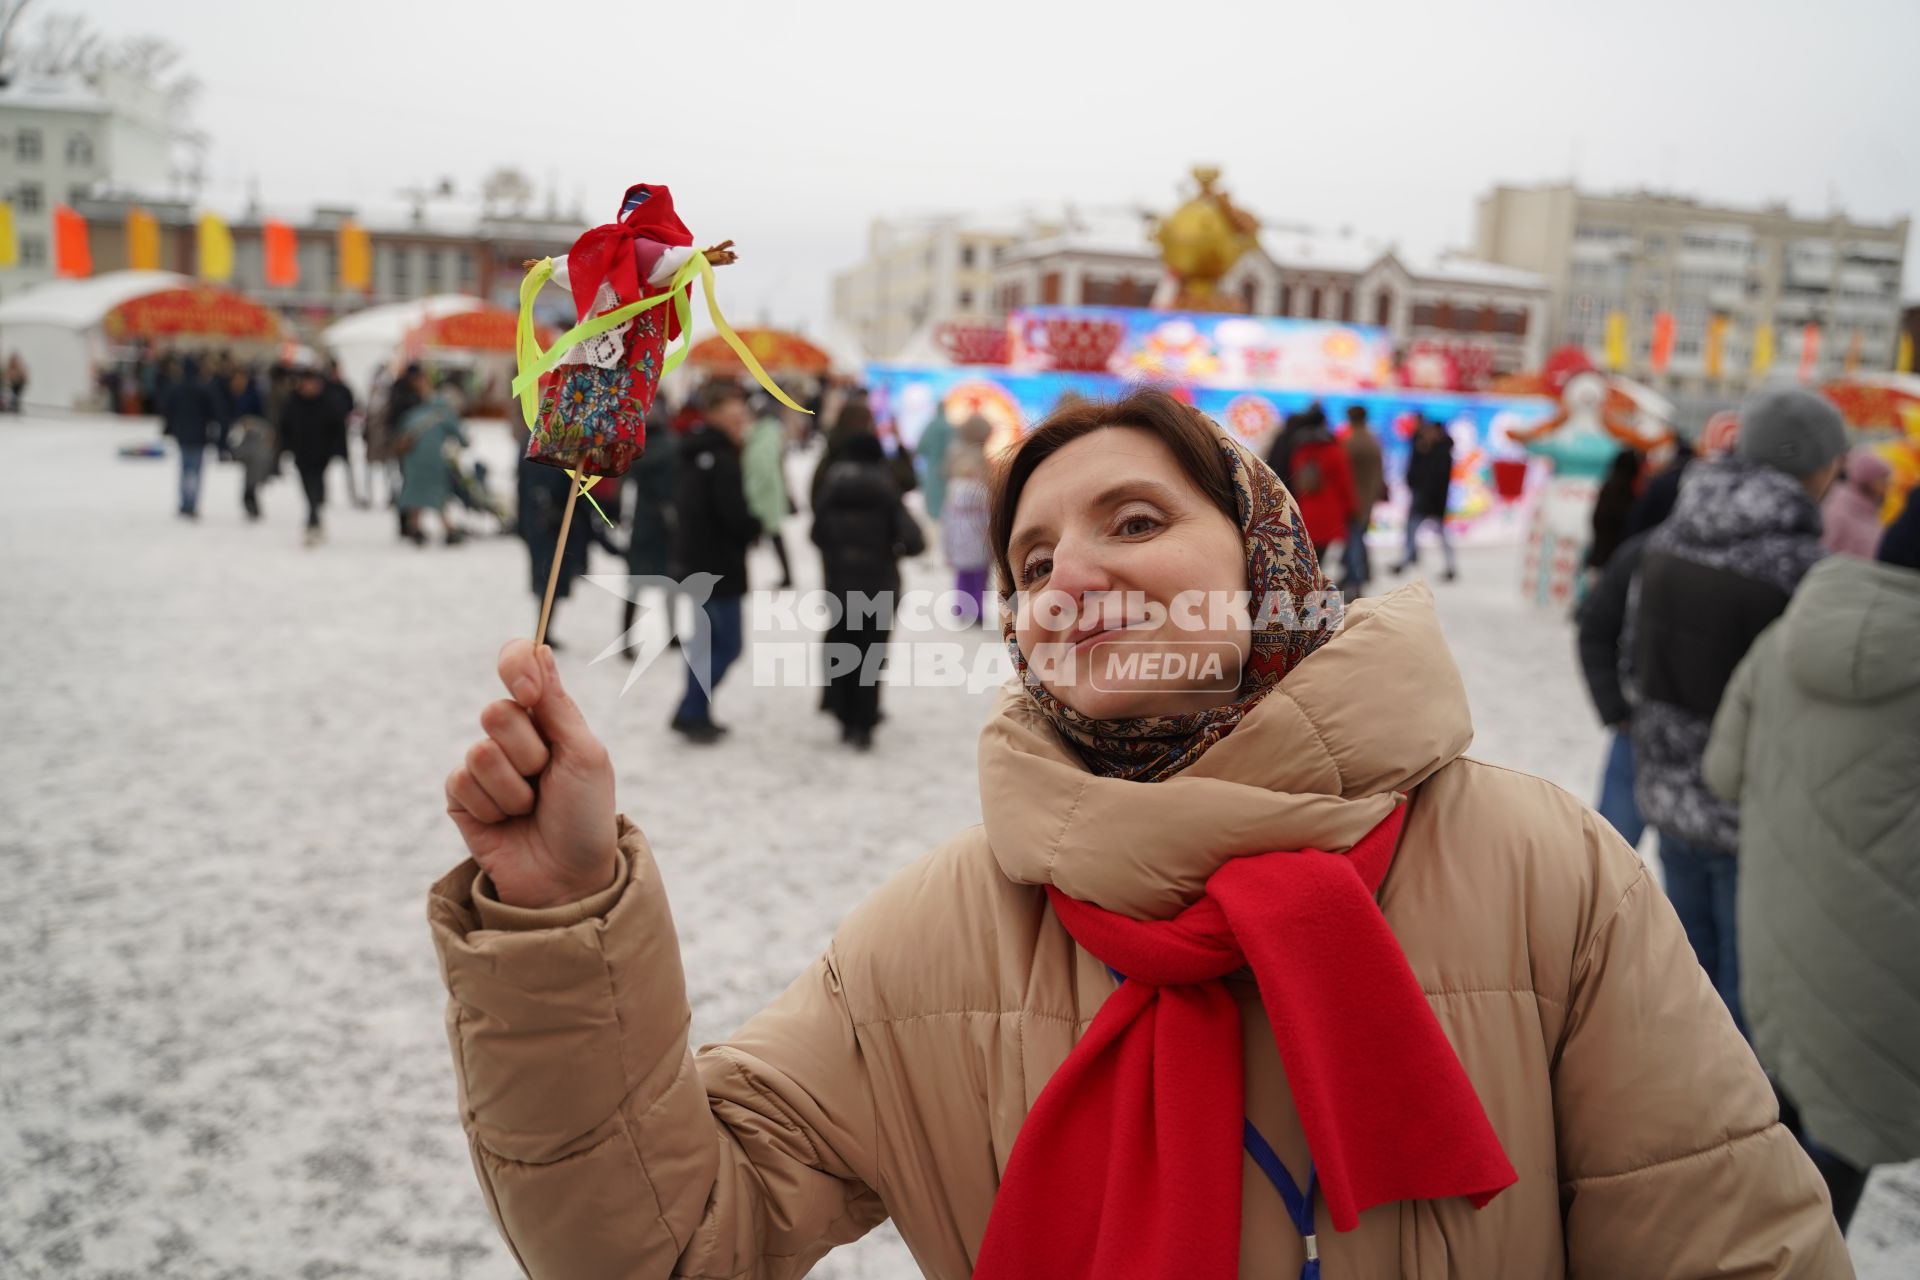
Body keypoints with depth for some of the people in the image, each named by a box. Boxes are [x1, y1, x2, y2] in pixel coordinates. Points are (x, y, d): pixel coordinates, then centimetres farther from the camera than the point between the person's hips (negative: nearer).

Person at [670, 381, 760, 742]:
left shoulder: (695, 453, 13)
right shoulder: (722, 459, -18)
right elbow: (736, 516, -24)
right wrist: (757, 529, -2)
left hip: (694, 561, 10)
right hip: (718, 567, -10)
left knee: (708, 639, 17)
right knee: (726, 644, -3)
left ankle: (696, 713, 22)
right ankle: (691, 713, -2)